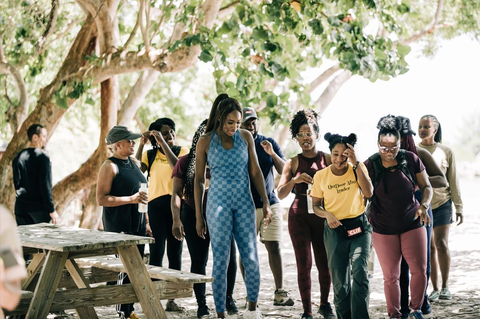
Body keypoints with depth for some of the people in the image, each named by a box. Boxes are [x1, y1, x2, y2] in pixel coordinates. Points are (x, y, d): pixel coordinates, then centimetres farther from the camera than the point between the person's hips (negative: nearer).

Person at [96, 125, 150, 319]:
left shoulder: (133, 164, 15)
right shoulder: (110, 166, -9)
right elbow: (101, 199, -15)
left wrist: (146, 223, 20)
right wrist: (131, 199, -22)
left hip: (137, 226, 8)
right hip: (119, 227, -8)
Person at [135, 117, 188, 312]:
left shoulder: (182, 150, 4)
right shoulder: (150, 155, 8)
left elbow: (178, 167, -17)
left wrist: (163, 143, -19)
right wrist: (141, 145, -10)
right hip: (156, 205, 0)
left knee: (175, 252, 7)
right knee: (156, 252, -6)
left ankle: (171, 299, 14)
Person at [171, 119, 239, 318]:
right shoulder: (186, 162, 1)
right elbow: (177, 193, -1)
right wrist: (176, 220, -9)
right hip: (194, 216, -1)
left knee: (229, 257, -5)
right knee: (199, 260, 4)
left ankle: (228, 298, 17)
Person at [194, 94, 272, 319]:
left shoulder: (245, 137, 4)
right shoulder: (205, 141, -1)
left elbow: (255, 172, 7)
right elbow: (199, 179, 2)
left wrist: (266, 203, 2)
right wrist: (198, 215, 1)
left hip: (244, 203, 2)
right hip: (218, 203, -2)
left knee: (251, 258, 0)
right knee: (221, 260, -1)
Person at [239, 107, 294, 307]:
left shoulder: (269, 143, 6)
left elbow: (284, 171, 1)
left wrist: (272, 153, -14)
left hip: (270, 204, 1)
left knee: (274, 247, -5)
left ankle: (279, 293, -3)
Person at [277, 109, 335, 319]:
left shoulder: (327, 159, 2)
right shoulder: (293, 163, 2)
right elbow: (281, 194, -5)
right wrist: (294, 180, -21)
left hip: (323, 216, 0)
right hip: (299, 216, 0)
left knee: (324, 264, 4)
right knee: (304, 264, -3)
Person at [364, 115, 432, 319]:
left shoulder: (411, 159, -6)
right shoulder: (370, 165, -9)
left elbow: (426, 187, 2)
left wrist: (424, 205, -13)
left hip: (412, 224, 1)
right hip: (383, 229, -1)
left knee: (420, 270, -3)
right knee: (391, 276, 4)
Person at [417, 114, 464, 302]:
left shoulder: (446, 152, 2)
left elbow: (453, 181, 5)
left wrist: (459, 207, 3)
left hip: (442, 204, -1)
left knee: (441, 244, -10)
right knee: (430, 248, 2)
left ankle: (445, 287, 3)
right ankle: (435, 289, 10)